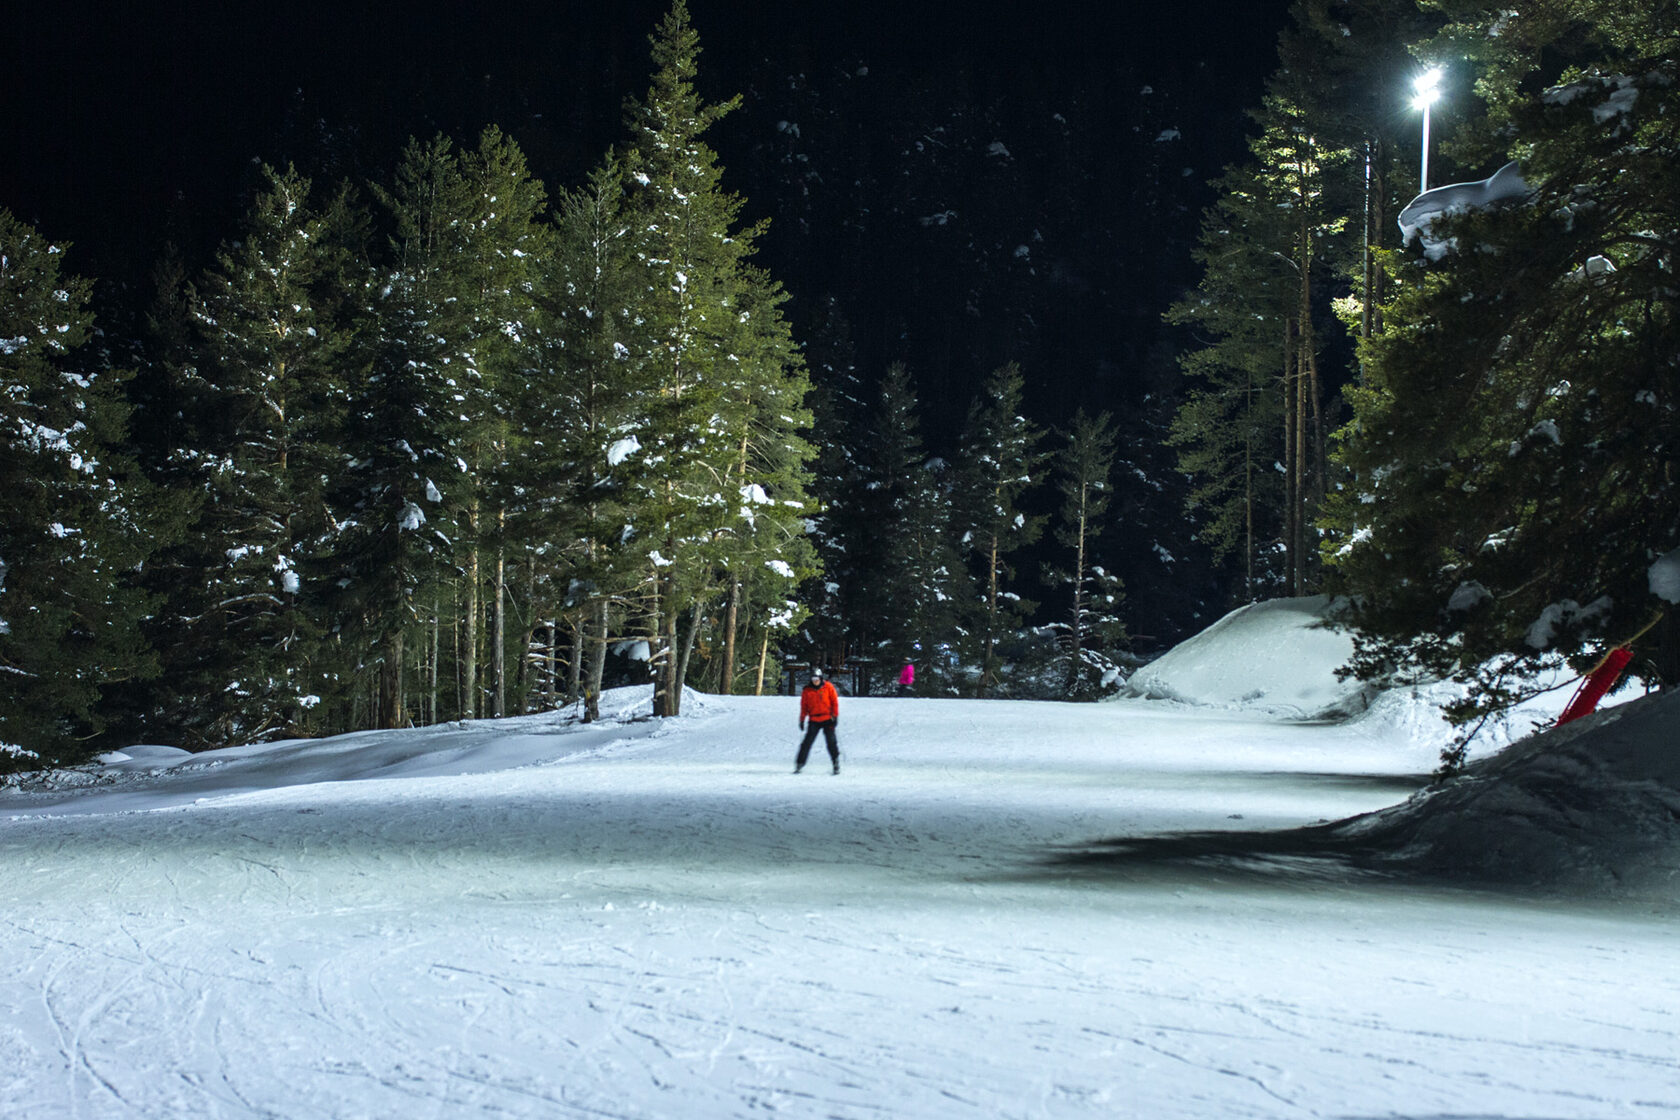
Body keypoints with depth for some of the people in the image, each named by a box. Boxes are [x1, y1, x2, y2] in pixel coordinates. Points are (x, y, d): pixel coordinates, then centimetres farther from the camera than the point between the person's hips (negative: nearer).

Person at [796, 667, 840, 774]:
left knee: (831, 743, -5)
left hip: (828, 720, -1)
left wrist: (835, 715, -2)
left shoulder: (828, 687, 0)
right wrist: (802, 720, 4)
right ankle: (799, 764, 0)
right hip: (814, 720, 1)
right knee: (807, 742, -5)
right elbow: (804, 706, 8)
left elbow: (835, 701, 4)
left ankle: (836, 763, 5)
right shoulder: (807, 691, 3)